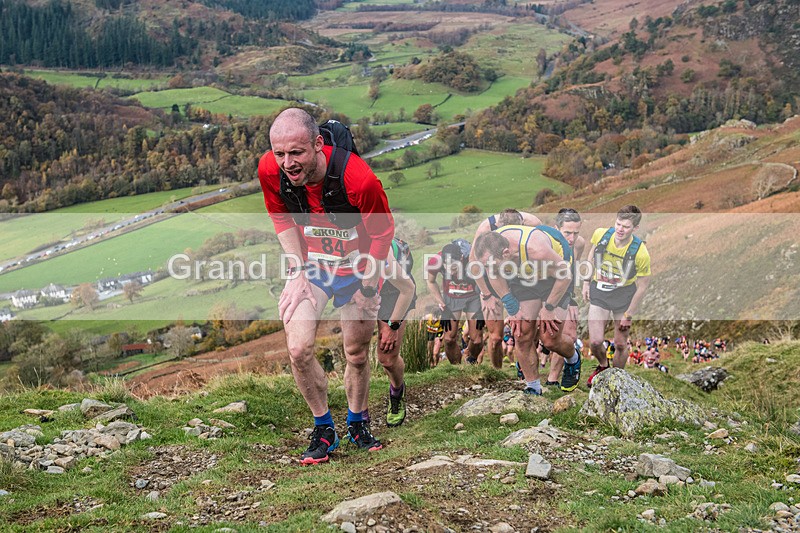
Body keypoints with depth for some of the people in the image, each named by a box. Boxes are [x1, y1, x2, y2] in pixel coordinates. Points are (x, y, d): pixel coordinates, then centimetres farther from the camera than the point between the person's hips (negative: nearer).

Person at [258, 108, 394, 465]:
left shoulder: (358, 179, -33)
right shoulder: (270, 170, -22)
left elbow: (382, 232, -16)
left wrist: (368, 287, -8)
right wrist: (296, 273, -5)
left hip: (357, 269, -2)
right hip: (311, 266, 2)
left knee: (356, 355, 9)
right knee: (298, 349, -12)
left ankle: (356, 424, 36)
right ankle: (324, 429, 10)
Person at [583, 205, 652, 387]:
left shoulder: (641, 253, -25)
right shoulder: (600, 234, -18)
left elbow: (643, 286, -13)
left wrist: (628, 315, -9)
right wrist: (587, 282, 9)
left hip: (625, 295, -2)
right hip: (599, 291, 2)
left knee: (620, 345, 6)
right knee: (595, 341, -6)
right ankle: (603, 366, 28)